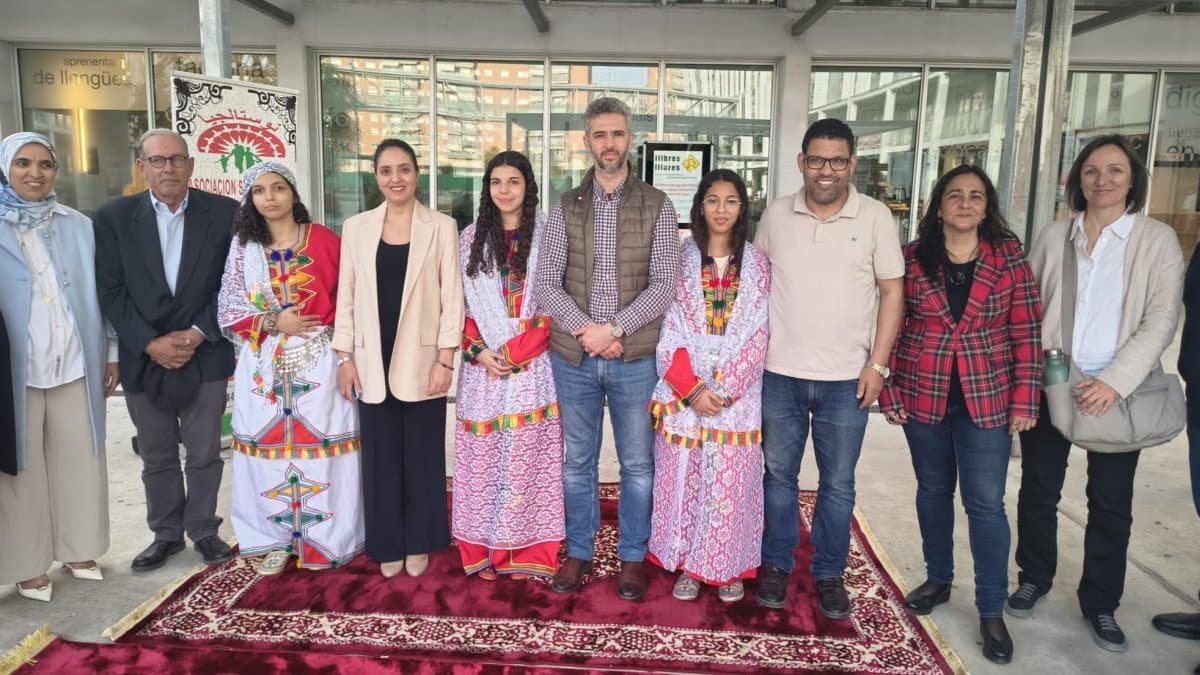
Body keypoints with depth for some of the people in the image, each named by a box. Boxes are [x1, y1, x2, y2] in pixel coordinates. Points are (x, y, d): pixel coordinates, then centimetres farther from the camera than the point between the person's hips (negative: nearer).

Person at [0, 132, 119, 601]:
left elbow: (100, 293, 8)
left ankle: (78, 550, 25)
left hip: (75, 365, 2)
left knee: (79, 461, 10)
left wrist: (111, 353, 7)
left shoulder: (79, 227, 7)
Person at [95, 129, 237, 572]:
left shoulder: (224, 213, -2)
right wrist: (150, 343, -11)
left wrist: (198, 333, -11)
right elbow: (111, 291, -2)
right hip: (143, 359, 1)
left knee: (204, 453, 9)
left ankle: (203, 529, 26)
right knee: (156, 457, 14)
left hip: (205, 355, -1)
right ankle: (166, 534, 29)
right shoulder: (114, 217, 1)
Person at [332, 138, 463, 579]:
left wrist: (446, 359, -9)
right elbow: (346, 296, 7)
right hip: (373, 361, 2)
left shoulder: (441, 227, -1)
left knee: (423, 454, 7)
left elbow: (452, 297, -4)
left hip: (422, 359, -2)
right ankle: (388, 544, 25)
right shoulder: (356, 227, 6)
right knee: (381, 455, 9)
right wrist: (344, 356, 1)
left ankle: (419, 543, 24)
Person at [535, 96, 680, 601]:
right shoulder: (566, 207, 4)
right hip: (573, 357, 2)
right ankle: (579, 552, 29)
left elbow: (663, 285, -7)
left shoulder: (656, 206, 0)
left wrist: (614, 329, -17)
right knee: (578, 461, 13)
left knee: (637, 463, 9)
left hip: (635, 358, -1)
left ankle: (632, 557, 26)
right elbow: (546, 282, -2)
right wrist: (585, 330, -15)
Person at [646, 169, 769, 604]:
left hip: (737, 395, 0)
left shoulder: (758, 266, 4)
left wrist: (722, 388, -12)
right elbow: (670, 331, -3)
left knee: (731, 482, 6)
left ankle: (729, 567, 23)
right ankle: (688, 564, 22)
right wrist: (693, 388, -13)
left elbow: (758, 336, -1)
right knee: (683, 477, 6)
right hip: (683, 394, 0)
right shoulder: (680, 260, 2)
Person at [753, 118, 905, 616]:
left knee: (838, 484, 10)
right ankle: (776, 566, 29)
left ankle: (829, 574, 27)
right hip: (780, 373, 1)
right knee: (779, 475, 13)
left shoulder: (875, 217, -2)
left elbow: (892, 291, 0)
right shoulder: (776, 215, 2)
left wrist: (877, 363, -6)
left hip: (846, 378, -1)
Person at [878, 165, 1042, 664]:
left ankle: (991, 611, 15)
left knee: (985, 502, 2)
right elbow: (894, 330, 1)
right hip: (923, 397, 1)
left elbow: (1027, 332, -2)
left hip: (987, 400, -1)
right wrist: (889, 392, -2)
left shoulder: (1009, 257, -3)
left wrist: (1025, 398, -6)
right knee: (933, 490, 15)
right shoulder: (911, 258, -2)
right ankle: (938, 579, 35)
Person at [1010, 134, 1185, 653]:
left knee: (1111, 503, 7)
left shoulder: (1158, 240, 0)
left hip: (1117, 390, -2)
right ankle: (1034, 578, 30)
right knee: (1038, 490, 10)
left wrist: (1115, 382, -17)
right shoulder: (1053, 237, 7)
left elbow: (1161, 320, -8)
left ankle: (1100, 604, 24)